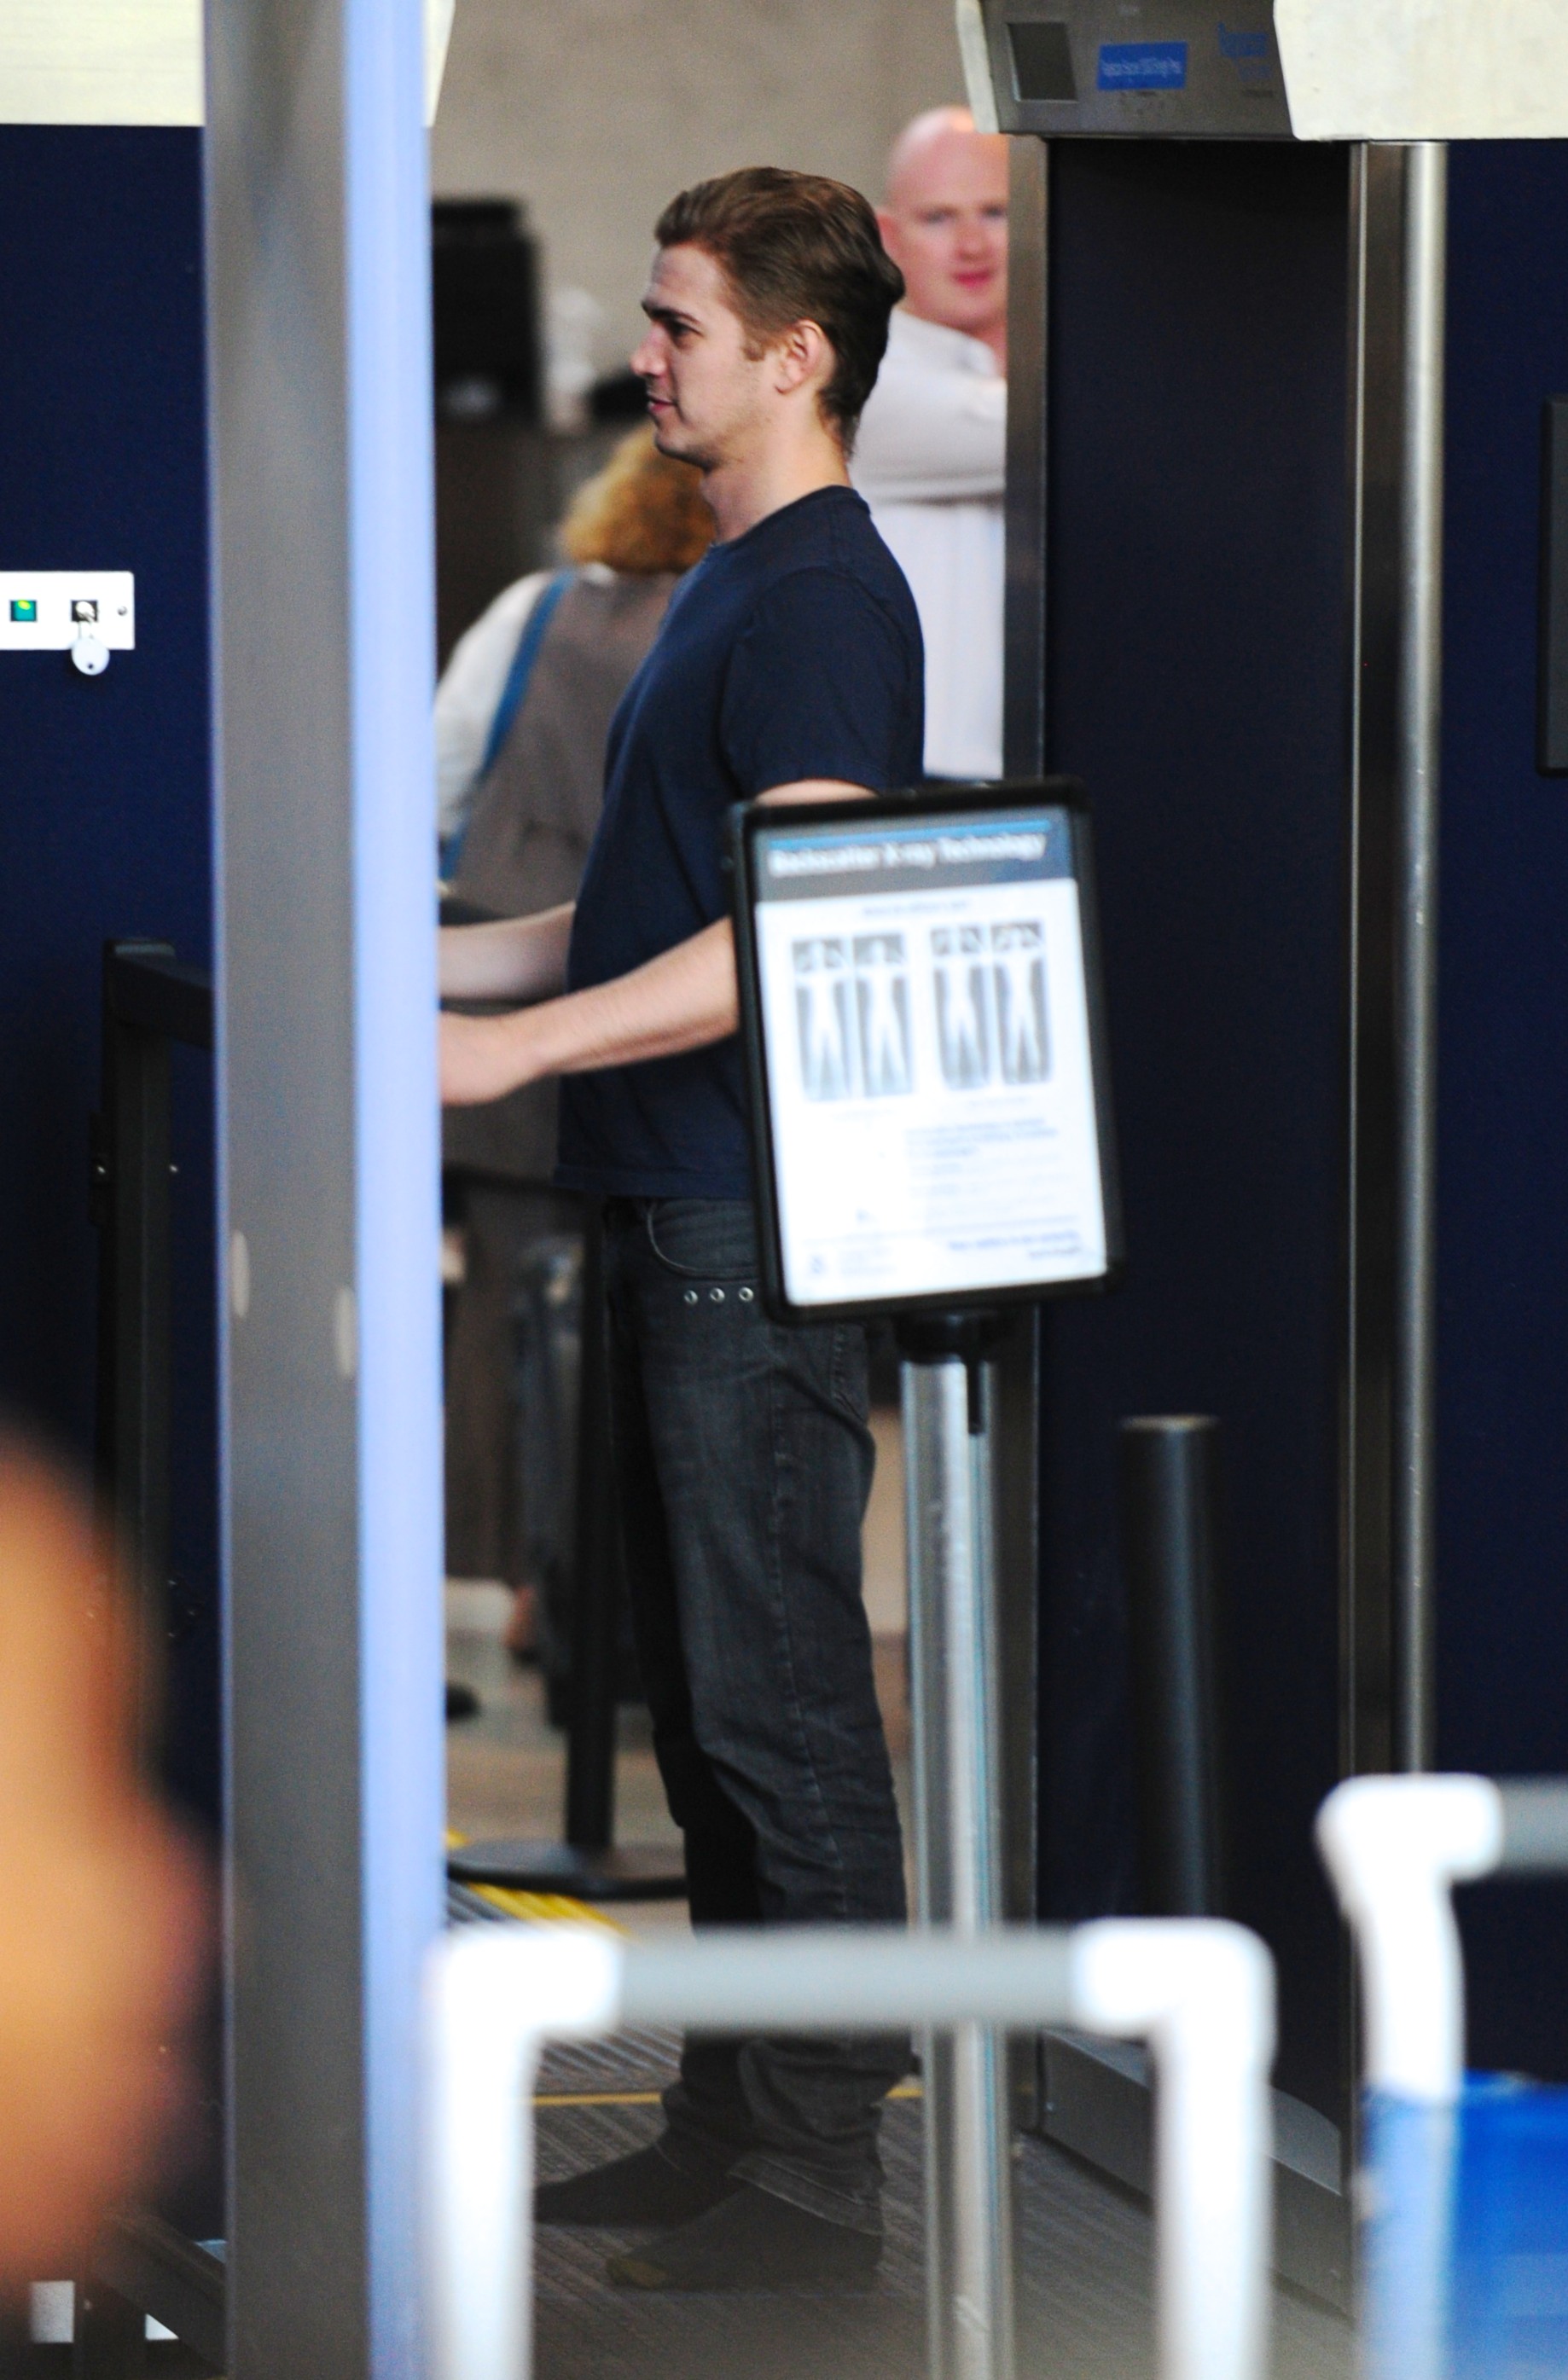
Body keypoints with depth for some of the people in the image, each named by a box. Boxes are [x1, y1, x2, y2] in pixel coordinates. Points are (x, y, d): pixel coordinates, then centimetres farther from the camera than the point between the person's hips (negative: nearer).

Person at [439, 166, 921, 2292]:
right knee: (705, 1703, 14)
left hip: (766, 1229, -10)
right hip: (685, 1214, 10)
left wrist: (518, 1046, -25)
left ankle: (817, 2183, -3)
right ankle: (728, 2126, 21)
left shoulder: (824, 597, -14)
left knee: (779, 1704, -7)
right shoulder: (734, 586, 18)